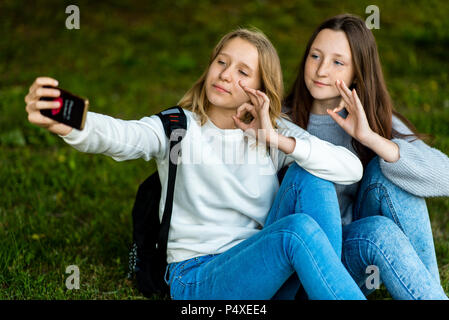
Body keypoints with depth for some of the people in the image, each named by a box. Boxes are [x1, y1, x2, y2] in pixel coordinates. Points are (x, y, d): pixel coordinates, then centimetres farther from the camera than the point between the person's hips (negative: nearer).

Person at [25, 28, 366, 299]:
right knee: (299, 229, -32)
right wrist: (65, 123, -48)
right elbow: (120, 136, -25)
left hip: (262, 262, 4)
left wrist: (280, 141, -16)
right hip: (197, 276, -4)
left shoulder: (276, 131, 8)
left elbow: (352, 169, -5)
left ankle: (329, 285, -15)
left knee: (310, 174, -18)